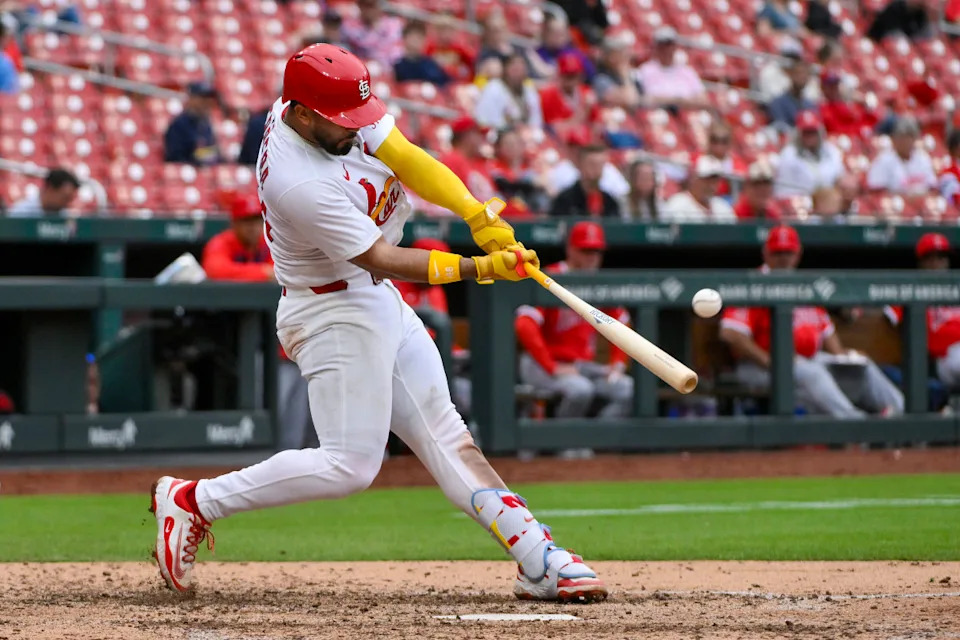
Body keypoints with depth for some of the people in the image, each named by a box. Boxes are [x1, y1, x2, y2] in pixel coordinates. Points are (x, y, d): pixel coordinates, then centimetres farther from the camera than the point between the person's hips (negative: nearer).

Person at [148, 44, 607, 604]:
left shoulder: (335, 111, -6)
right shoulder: (297, 183, -30)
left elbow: (409, 160, -9)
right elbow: (382, 259, -26)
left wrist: (481, 218, -23)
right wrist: (481, 269, -28)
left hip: (382, 305, 9)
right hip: (334, 315, -9)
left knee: (444, 436, 6)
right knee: (350, 465, -10)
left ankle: (539, 560, 4)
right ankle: (193, 501, -1)